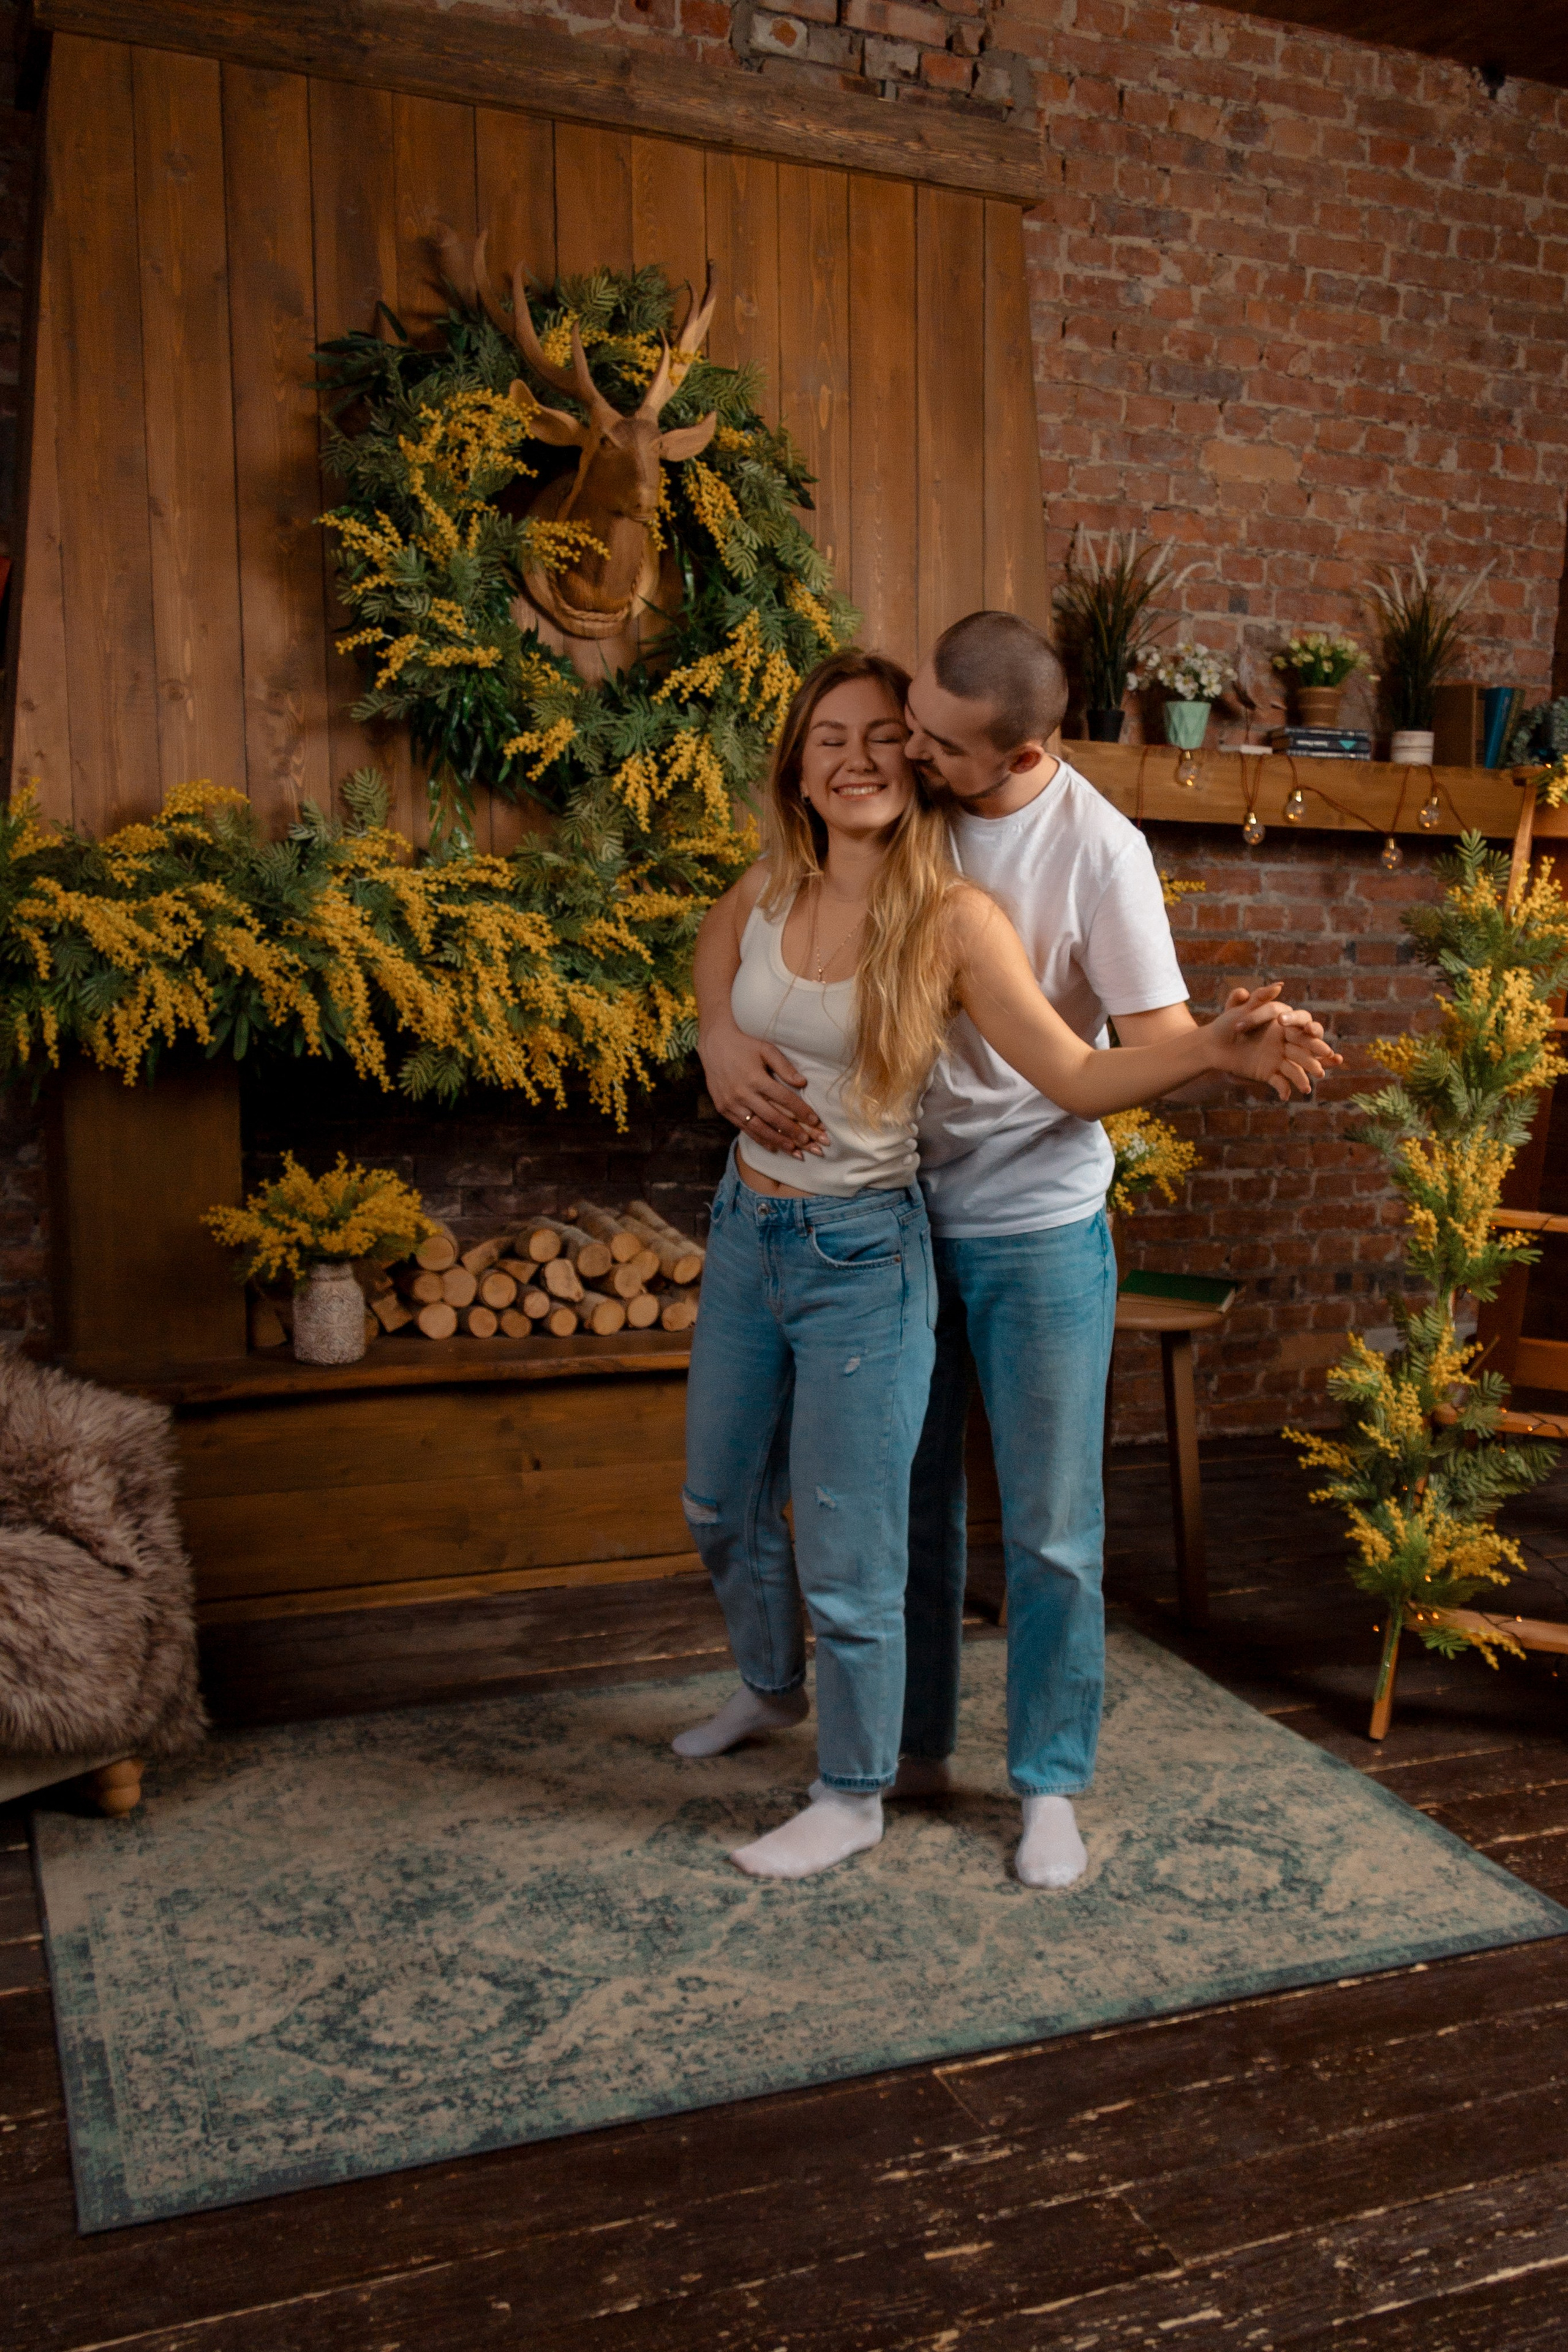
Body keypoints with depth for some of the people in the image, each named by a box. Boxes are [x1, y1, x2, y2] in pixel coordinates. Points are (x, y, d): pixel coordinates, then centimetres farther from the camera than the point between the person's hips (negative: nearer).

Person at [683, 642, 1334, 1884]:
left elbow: (1079, 1077, -18)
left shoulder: (952, 918, -15)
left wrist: (1215, 1047, -32)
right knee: (723, 1501, 22)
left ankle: (855, 1797, 26)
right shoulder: (761, 895, -2)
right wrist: (740, 1087, 0)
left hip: (862, 1253, -6)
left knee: (847, 1553, 3)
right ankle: (772, 1688, 50)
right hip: (747, 1228, 6)